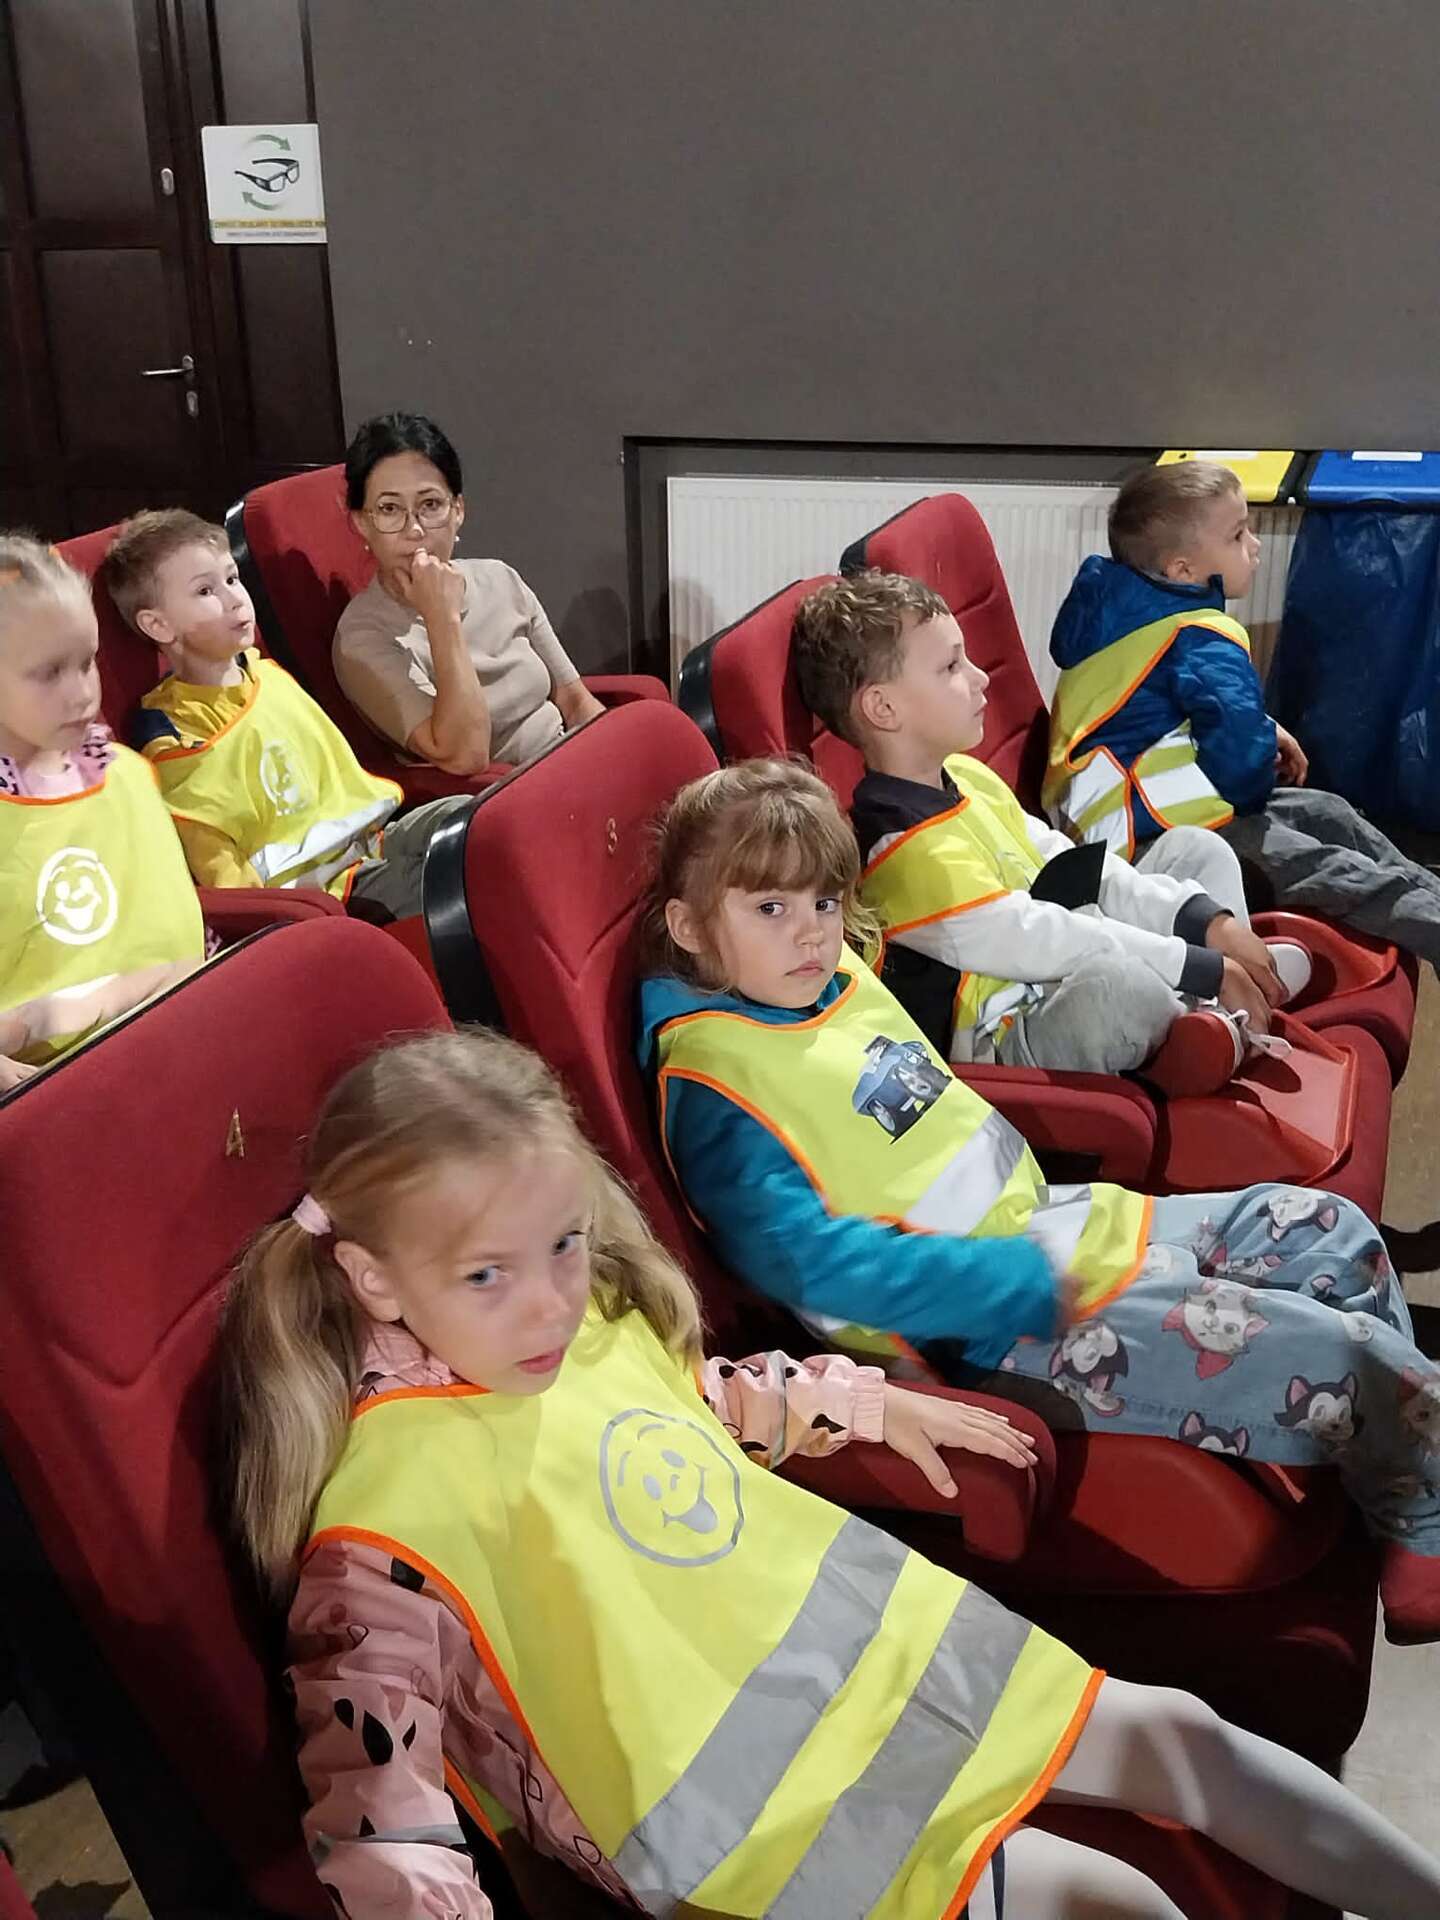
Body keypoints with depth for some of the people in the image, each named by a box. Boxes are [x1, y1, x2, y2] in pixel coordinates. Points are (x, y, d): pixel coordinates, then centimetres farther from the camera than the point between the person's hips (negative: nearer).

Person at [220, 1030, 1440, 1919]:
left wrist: (871, 1405, 22)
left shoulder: (592, 1318, -3)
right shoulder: (389, 1502, -25)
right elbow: (374, 1769, -25)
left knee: (1177, 1736, 12)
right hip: (755, 1805, -7)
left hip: (869, 1653, 7)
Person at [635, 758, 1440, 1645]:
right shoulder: (713, 1091, -20)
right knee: (1332, 1356, -12)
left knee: (1330, 1231, 12)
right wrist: (1029, 1283, -28)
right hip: (994, 1330, -9)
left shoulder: (839, 977, 7)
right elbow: (811, 1258, -29)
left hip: (1046, 1217, 9)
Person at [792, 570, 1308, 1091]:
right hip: (1004, 1042, -10)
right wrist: (1205, 969, -22)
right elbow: (1035, 941, -28)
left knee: (1195, 848, 17)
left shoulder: (964, 776, 6)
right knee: (1112, 980, -42)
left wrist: (1209, 920, -1)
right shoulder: (907, 847, -25)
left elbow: (1069, 868, 8)